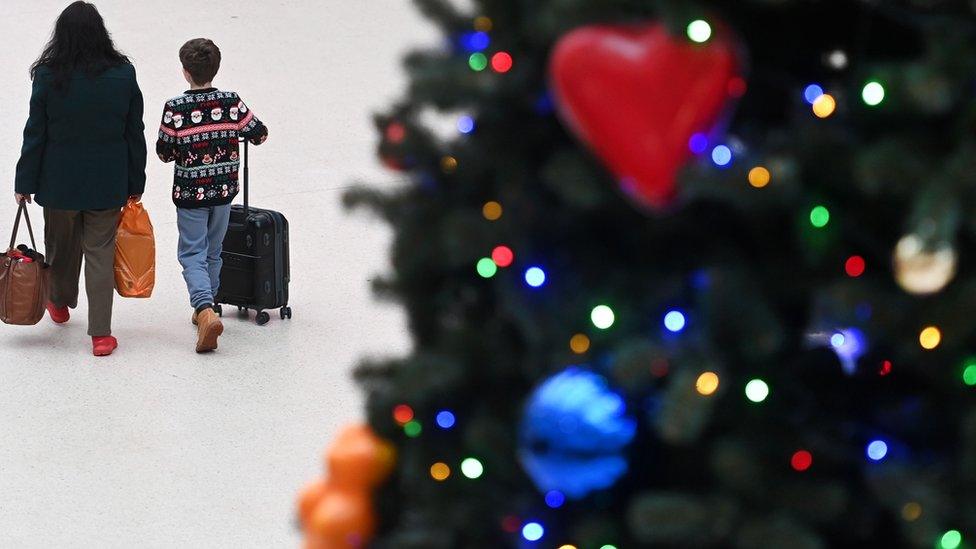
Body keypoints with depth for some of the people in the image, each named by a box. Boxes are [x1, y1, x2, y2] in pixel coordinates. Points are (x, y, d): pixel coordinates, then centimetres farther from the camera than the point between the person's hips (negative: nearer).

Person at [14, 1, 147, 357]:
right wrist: (135, 184, 9)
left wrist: (25, 183, 3)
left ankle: (60, 304, 45)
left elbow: (35, 134, -7)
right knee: (100, 253, 6)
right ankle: (101, 335, 3)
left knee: (61, 246, 21)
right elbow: (135, 134, -1)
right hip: (108, 184, 0)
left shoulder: (49, 77, -12)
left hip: (59, 181, 0)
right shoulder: (123, 75, -8)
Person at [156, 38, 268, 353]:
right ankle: (206, 307, 31)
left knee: (192, 255, 0)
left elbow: (164, 152, -8)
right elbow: (259, 135, 2)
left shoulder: (175, 109, -16)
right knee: (213, 253, 20)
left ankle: (205, 311, -21)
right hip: (224, 190, 3)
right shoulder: (232, 102, -9)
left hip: (190, 193, -3)